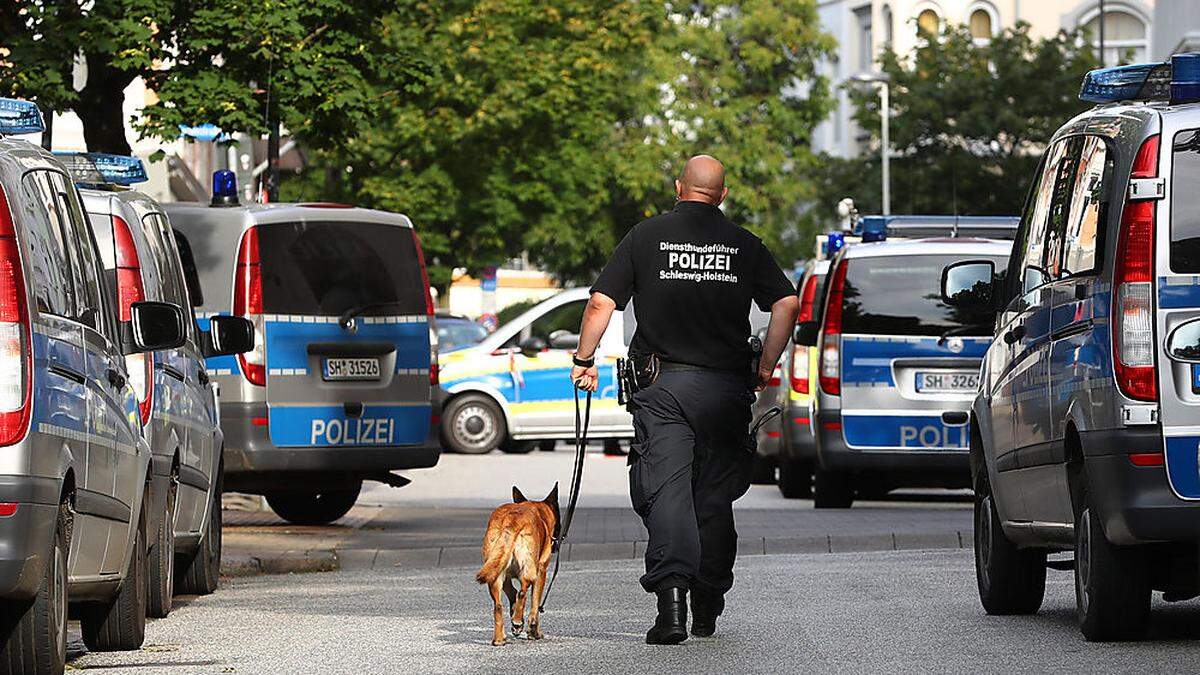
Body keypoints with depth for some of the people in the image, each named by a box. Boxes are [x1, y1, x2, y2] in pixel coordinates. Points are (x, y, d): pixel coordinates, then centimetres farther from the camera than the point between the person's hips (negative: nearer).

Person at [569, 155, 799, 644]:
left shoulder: (646, 236, 2)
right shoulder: (744, 245, 6)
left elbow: (602, 300, -4)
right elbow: (786, 302, -2)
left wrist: (584, 358, 7)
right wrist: (766, 368, 6)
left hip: (663, 385, -2)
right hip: (726, 388, 2)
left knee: (665, 491, -7)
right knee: (714, 498, 13)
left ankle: (671, 595, -26)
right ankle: (707, 611, 19)